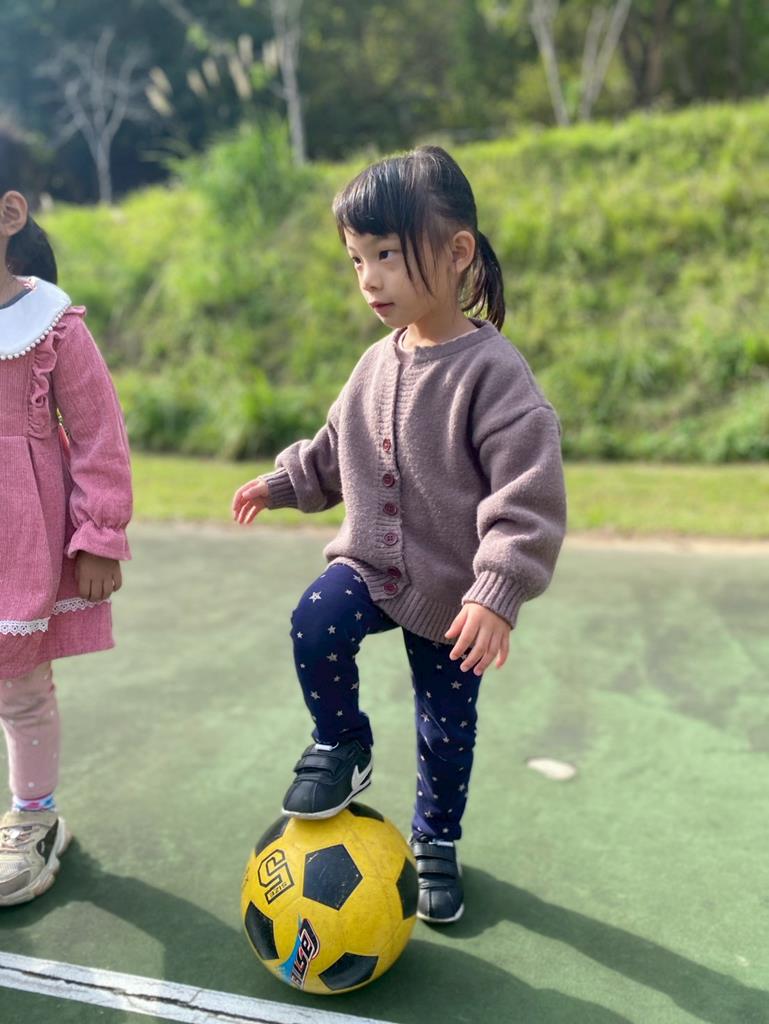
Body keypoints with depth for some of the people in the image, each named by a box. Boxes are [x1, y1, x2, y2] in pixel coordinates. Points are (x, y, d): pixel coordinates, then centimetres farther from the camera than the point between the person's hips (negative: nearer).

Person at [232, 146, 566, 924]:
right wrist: (283, 482, 11)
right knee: (314, 625, -26)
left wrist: (498, 592, -29)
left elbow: (529, 492, -24)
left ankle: (436, 842, 41)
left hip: (453, 591, -4)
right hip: (369, 564, 4)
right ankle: (341, 746, 5)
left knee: (447, 729, 12)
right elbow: (336, 451, 18)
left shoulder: (490, 370, -20)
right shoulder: (378, 363, 0)